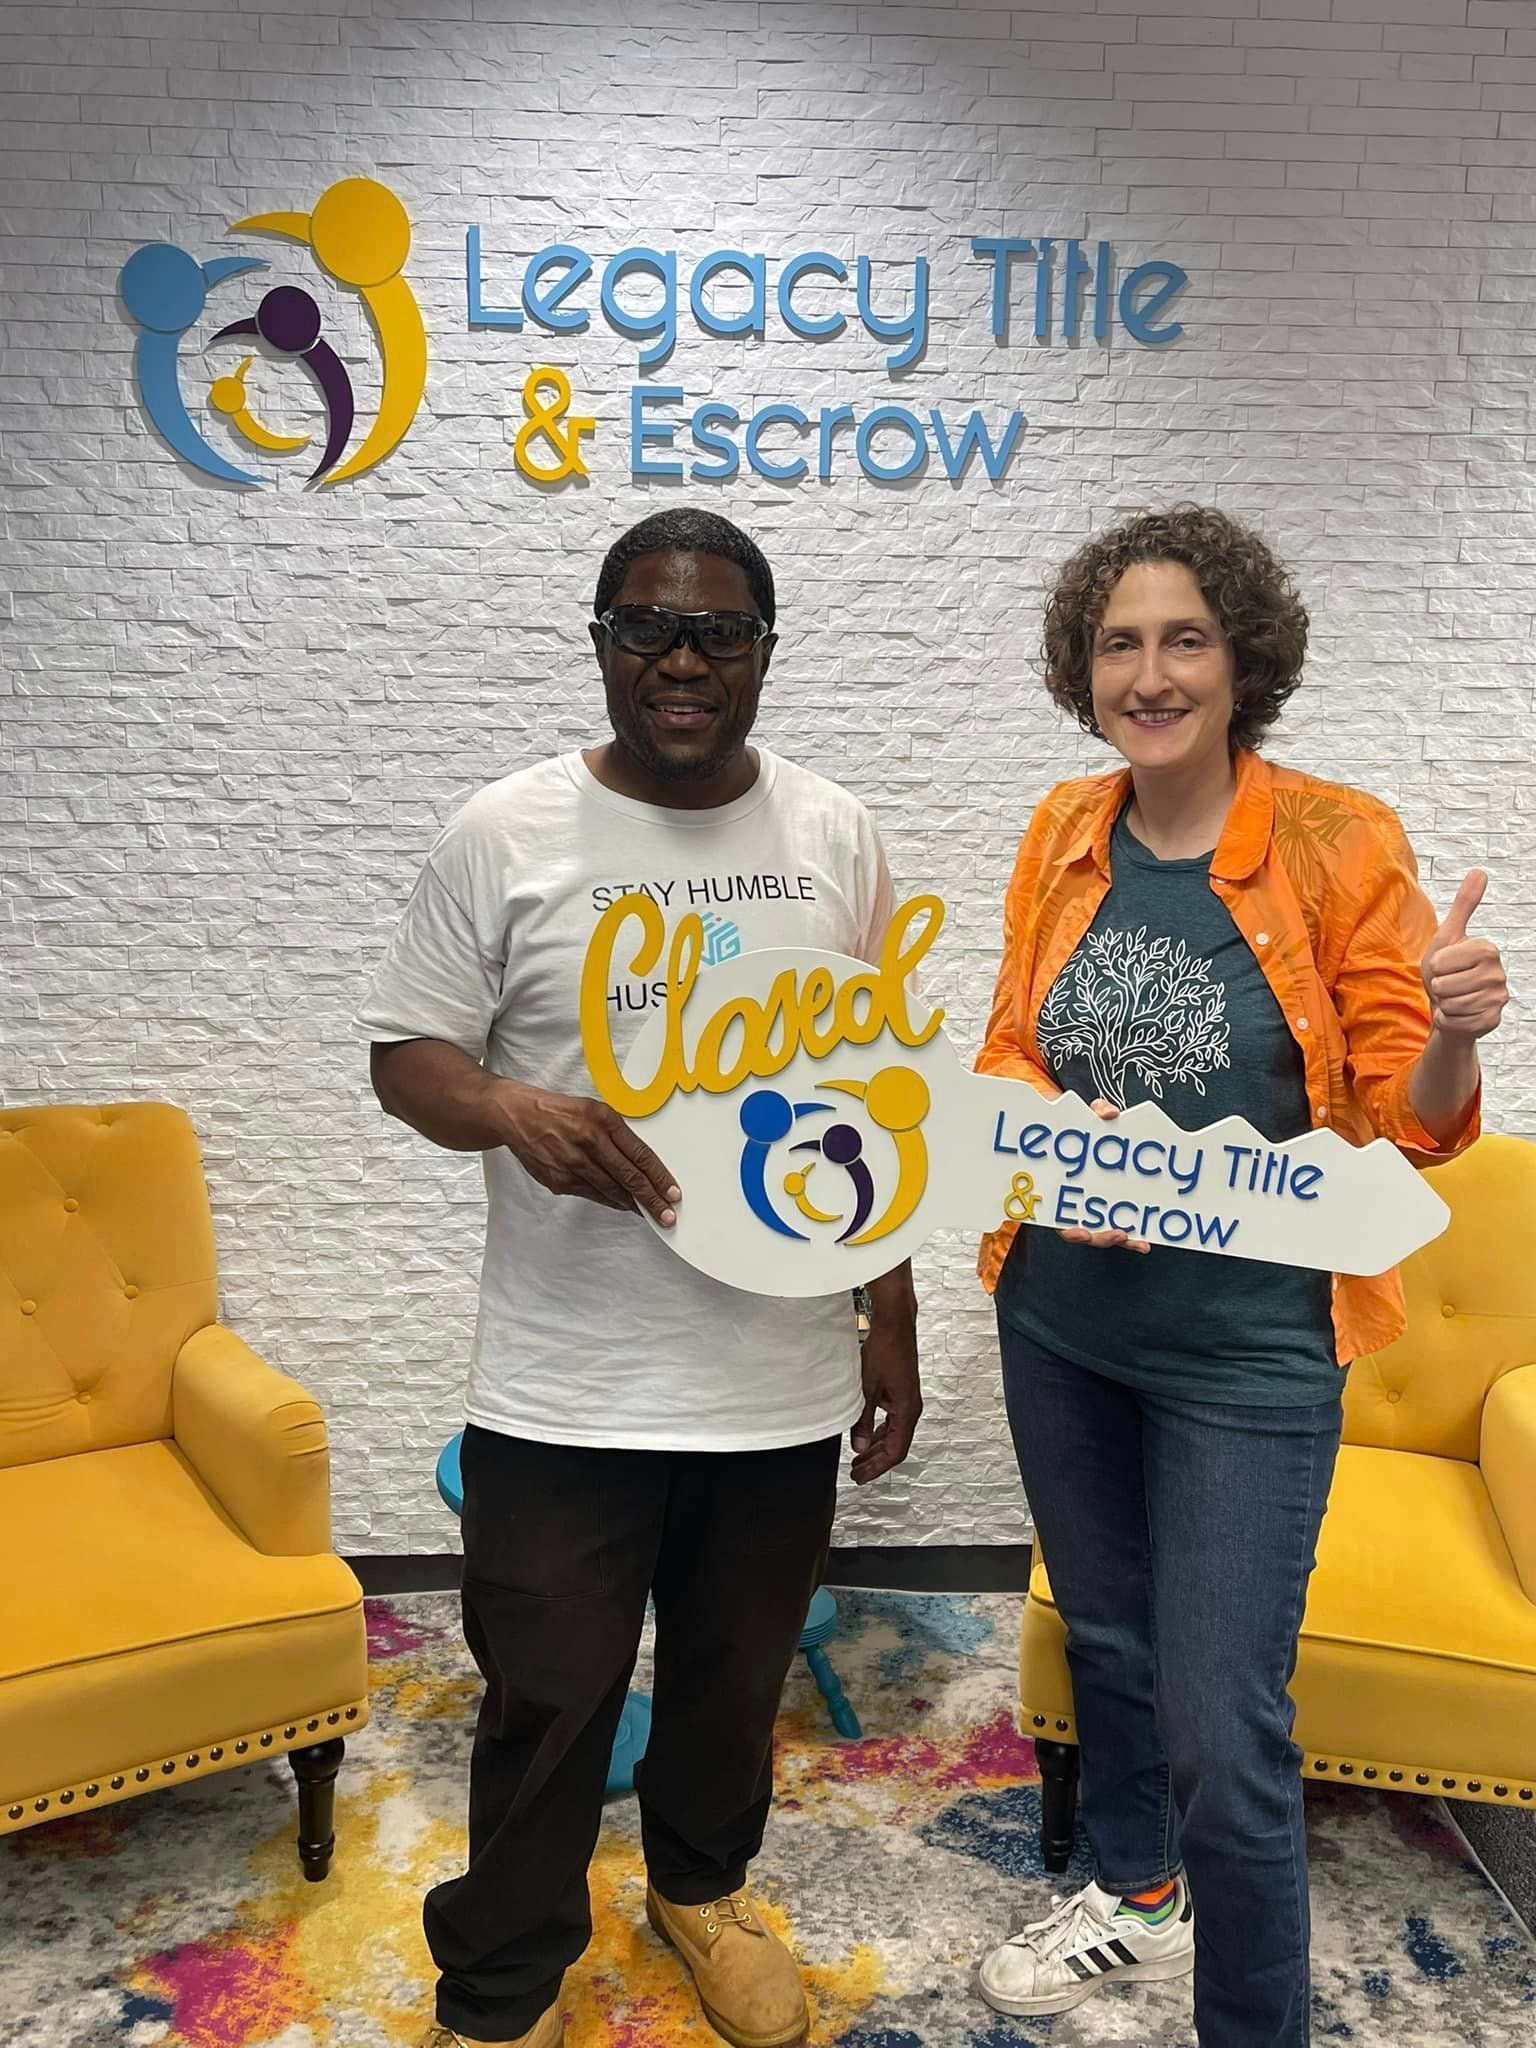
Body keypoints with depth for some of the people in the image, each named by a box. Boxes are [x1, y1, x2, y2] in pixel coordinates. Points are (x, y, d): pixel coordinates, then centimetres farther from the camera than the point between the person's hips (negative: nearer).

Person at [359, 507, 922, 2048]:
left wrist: (893, 1320, 8)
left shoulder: (836, 839, 3)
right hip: (563, 1383, -2)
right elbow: (404, 1055, -2)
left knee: (737, 1676, 21)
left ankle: (700, 1885, 51)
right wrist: (510, 1109, -24)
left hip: (783, 1376, 3)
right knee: (548, 1699, 11)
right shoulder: (503, 837, -6)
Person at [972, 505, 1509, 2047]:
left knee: (1221, 1735, -2)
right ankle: (1136, 1893, 52)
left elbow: (1401, 1127, -8)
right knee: (1103, 1632, 24)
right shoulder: (1064, 834, 0)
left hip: (1245, 1351, -4)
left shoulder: (1337, 842, -12)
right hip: (1061, 1320, 5)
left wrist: (1451, 1038, -30)